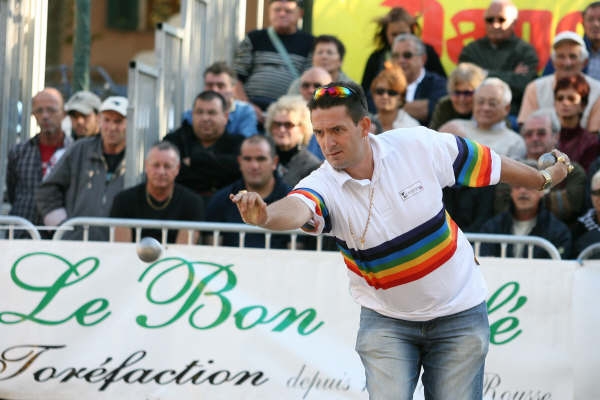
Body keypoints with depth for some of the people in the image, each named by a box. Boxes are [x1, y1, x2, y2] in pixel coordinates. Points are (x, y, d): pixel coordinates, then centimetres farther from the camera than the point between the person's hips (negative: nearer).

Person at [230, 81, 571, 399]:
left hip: (459, 315, 1)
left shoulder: (421, 145, -16)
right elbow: (296, 209, -45)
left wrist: (545, 178, 15)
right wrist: (264, 216, -69)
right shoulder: (323, 186, -21)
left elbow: (491, 164, 0)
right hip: (386, 322, 0)